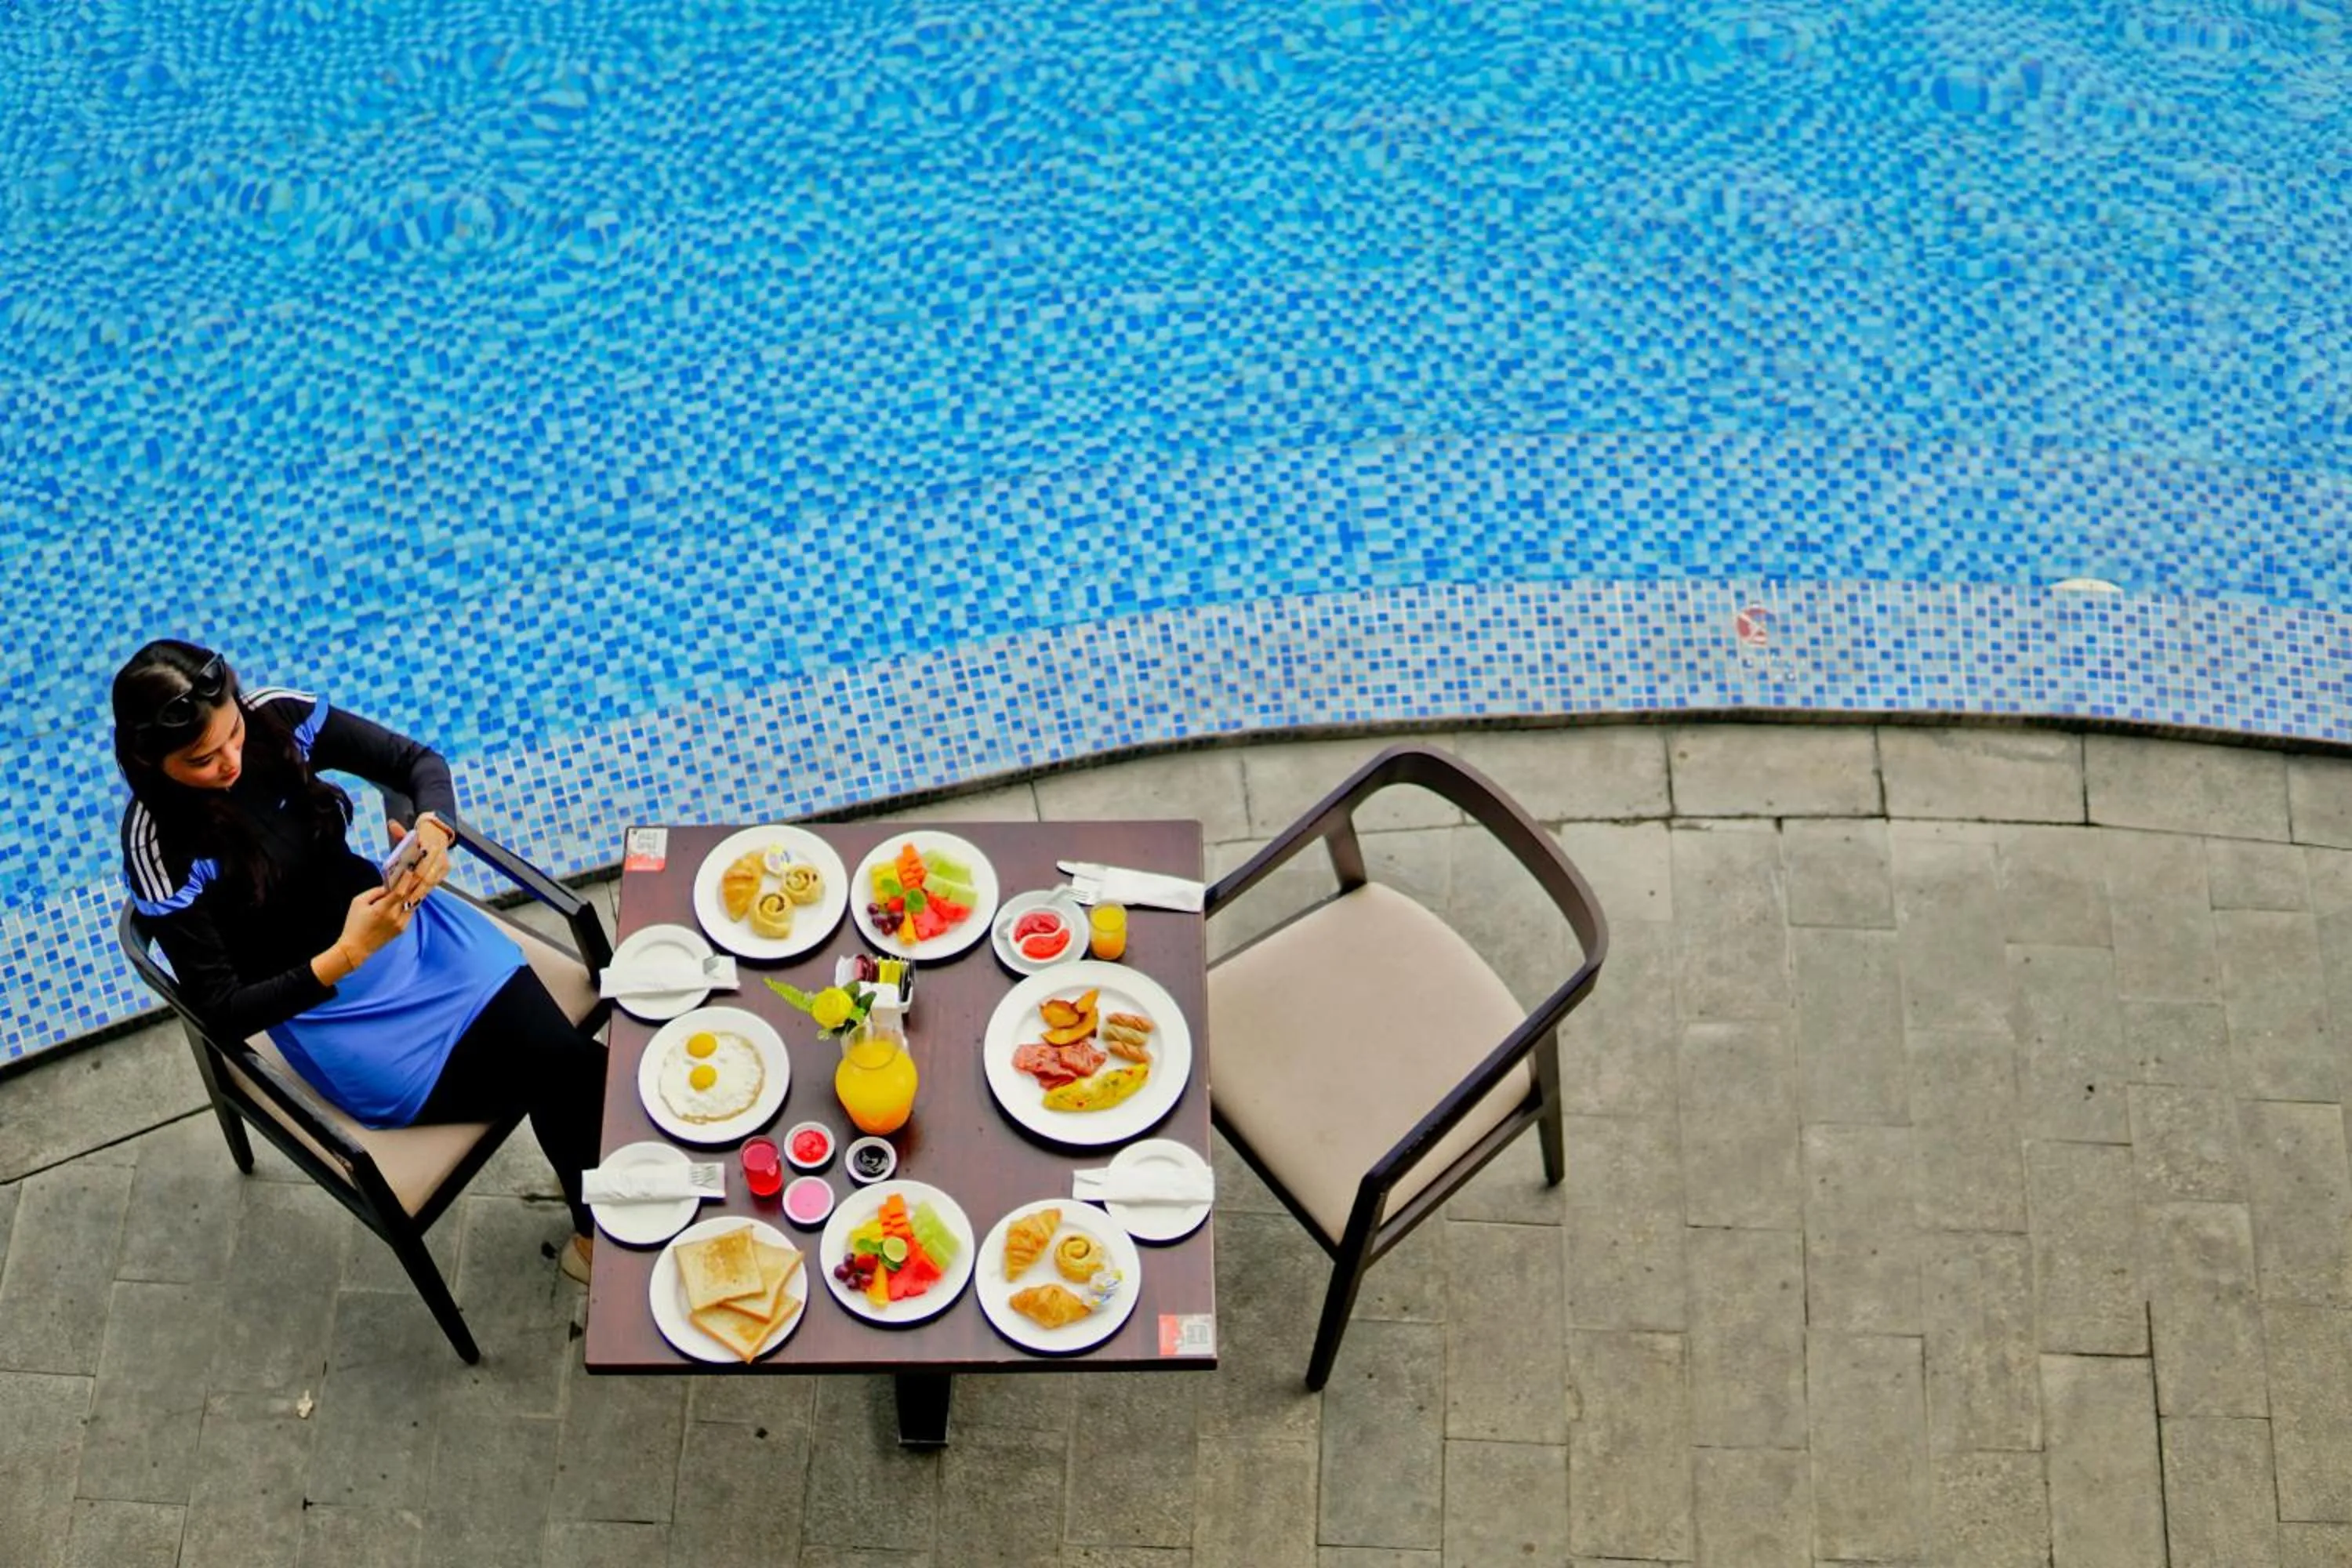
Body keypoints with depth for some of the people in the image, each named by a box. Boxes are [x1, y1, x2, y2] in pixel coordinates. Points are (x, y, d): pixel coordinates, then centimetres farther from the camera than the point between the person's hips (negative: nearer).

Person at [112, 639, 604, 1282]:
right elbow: (224, 1011, -19)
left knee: (563, 1054, -15)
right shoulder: (160, 852, -23)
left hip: (409, 924, 4)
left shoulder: (275, 716, -14)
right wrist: (348, 956, -32)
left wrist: (434, 828, -26)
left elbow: (417, 760, -3)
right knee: (564, 1081, -11)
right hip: (323, 1002, -4)